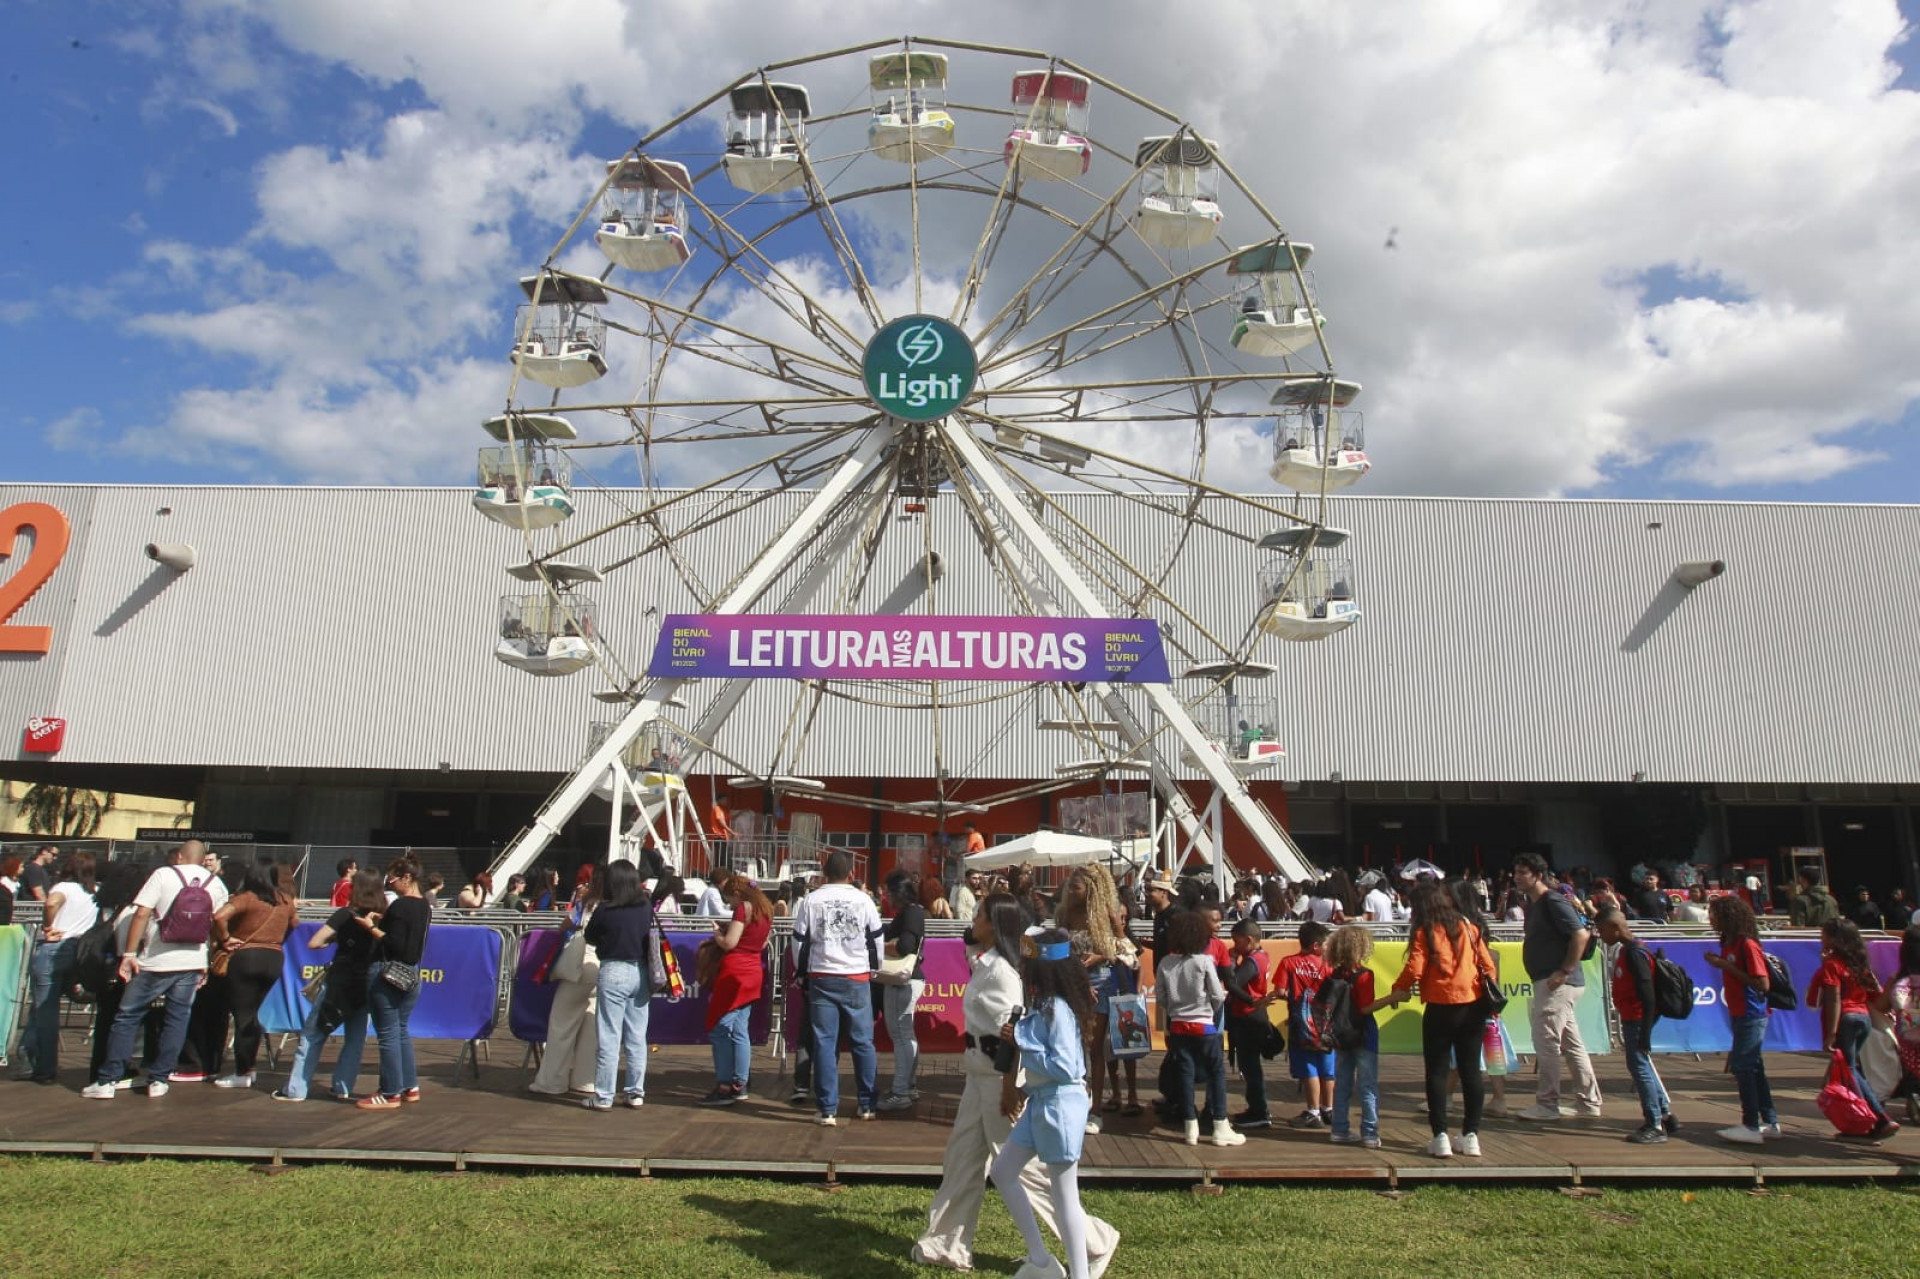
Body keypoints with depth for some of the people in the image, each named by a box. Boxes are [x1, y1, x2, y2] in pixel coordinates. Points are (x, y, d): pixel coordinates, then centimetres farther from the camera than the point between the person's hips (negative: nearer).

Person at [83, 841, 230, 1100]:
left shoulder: (163, 875, -4)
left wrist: (129, 954, -9)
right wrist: (206, 965, 14)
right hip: (192, 963, 3)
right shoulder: (216, 884, 5)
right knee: (177, 1020, 10)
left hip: (156, 962, -3)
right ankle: (158, 1080, 10)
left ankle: (107, 1081, 8)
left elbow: (142, 914, -12)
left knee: (127, 1017, 8)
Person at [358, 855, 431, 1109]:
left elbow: (395, 945, -20)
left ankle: (391, 1094, 6)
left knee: (388, 1034, 0)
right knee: (401, 1031, 18)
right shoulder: (424, 906, 9)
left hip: (388, 974, -9)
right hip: (412, 975, 9)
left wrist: (372, 928, -14)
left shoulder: (400, 906, -16)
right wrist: (384, 921, 14)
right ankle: (410, 1087, 22)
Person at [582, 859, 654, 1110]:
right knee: (637, 1037, 10)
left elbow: (590, 938, 3)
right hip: (641, 972, 4)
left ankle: (603, 1097, 7)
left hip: (614, 972, -4)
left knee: (609, 1038, 2)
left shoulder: (606, 910, -12)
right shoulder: (647, 906, -1)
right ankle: (636, 1093, 17)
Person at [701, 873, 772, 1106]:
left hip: (735, 971, -9)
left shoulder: (744, 908, -11)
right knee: (739, 1031, 12)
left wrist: (717, 932, 4)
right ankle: (740, 1086, 14)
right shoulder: (765, 910, 14)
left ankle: (724, 1088, -3)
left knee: (720, 1030, -3)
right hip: (754, 972, 9)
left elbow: (729, 943, -16)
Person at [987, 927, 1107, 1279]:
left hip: (1061, 1104, -10)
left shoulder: (1058, 1009, -22)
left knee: (1065, 1195, 1)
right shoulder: (1041, 1003, 6)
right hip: (1039, 1102, 10)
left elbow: (1063, 1066, -27)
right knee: (1002, 1171, 15)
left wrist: (1020, 1039, -22)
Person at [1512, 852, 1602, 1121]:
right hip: (1547, 983, 10)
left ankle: (1547, 1106, 1)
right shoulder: (1533, 904, 16)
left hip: (1558, 983, -10)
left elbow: (1581, 935, -22)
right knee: (1571, 1043, 14)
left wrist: (1564, 972, -22)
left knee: (1546, 1041, -6)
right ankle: (1588, 1104, 22)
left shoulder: (1553, 902, -14)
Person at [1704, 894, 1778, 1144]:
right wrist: (1718, 963, 1)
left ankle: (1751, 1127, -1)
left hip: (1752, 1016, -9)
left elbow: (1762, 984, -21)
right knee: (1753, 1068, 14)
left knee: (1742, 1067, -7)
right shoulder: (1729, 944, 10)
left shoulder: (1747, 944, -17)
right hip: (1740, 1015, 9)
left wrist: (1727, 966, -21)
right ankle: (1770, 1123, 22)